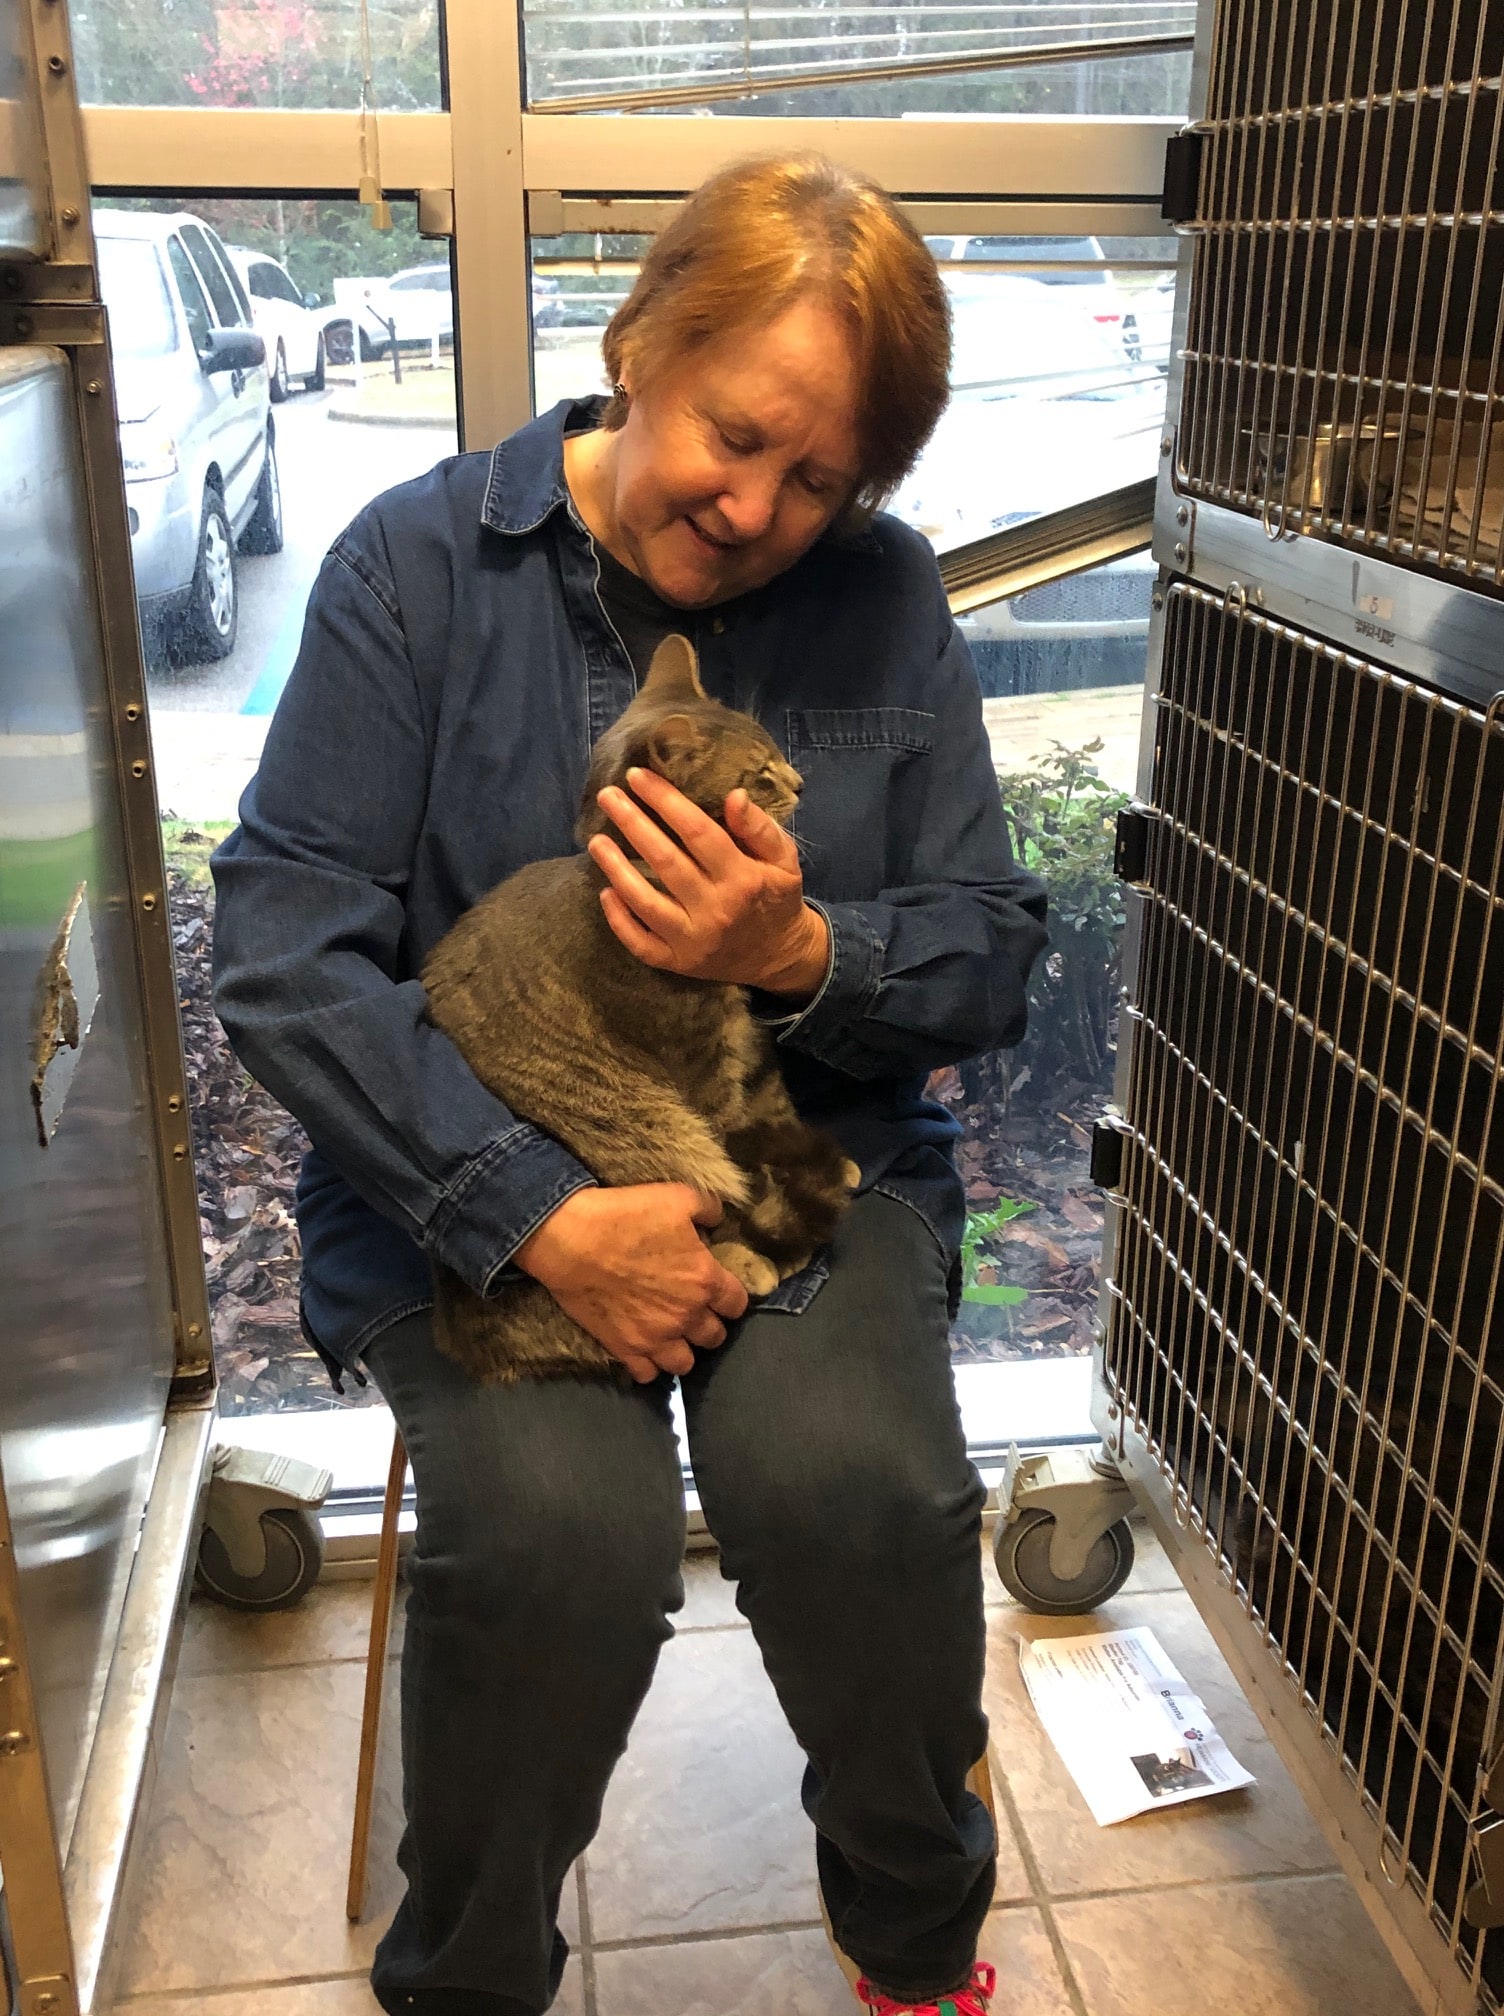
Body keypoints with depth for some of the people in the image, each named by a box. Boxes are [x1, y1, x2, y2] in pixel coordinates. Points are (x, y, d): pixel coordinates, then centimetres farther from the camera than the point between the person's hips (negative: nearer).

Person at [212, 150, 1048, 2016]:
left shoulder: (886, 596, 3)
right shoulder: (420, 561, -4)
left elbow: (993, 957, 5)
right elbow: (281, 947, -12)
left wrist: (802, 955, -18)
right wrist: (545, 1218, -22)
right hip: (468, 1179, -1)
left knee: (856, 1483, -25)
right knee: (555, 1526, -28)